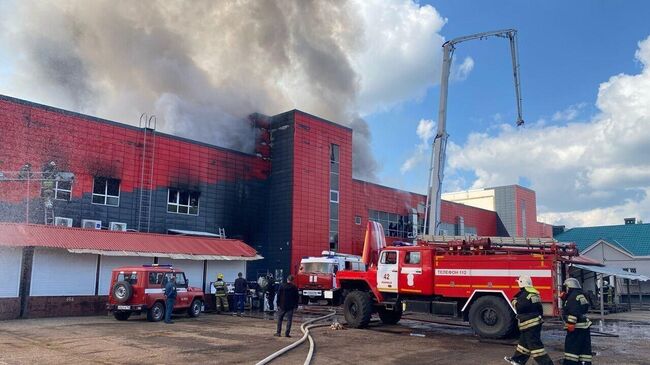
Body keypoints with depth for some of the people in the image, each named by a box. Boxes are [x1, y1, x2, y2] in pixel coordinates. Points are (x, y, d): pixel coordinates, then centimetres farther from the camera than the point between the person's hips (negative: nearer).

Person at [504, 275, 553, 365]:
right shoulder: (534, 292, 12)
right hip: (536, 322, 10)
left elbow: (519, 307, -25)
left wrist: (514, 302, -6)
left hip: (530, 324, -10)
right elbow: (540, 308, 19)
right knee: (524, 342, 20)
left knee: (535, 345, -7)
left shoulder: (525, 294, -18)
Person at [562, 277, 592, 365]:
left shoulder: (573, 297, -14)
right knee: (584, 348, 10)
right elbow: (568, 308, 27)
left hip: (577, 328, -10)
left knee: (571, 348, -9)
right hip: (584, 326, 10)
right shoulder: (580, 296, 18)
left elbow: (573, 312, -24)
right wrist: (564, 299, 17)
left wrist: (571, 324, -24)